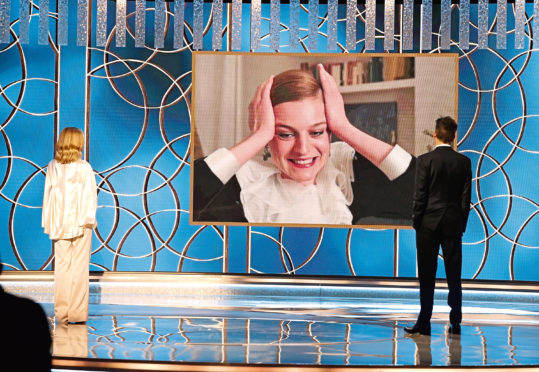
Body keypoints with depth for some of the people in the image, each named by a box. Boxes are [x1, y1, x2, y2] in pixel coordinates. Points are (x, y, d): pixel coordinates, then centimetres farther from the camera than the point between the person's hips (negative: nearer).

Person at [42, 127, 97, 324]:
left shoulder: (53, 167, 0)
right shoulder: (84, 168, -9)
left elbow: (47, 194, 4)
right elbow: (90, 195, -8)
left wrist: (48, 222, 9)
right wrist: (89, 219, 2)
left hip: (60, 224, 3)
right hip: (80, 222, -3)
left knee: (61, 267, 8)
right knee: (79, 267, 2)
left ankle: (61, 312, 9)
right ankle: (77, 313, 2)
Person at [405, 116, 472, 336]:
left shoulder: (425, 160, -7)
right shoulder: (464, 162, 1)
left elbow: (419, 195, -7)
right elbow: (466, 197, 3)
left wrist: (416, 222, 2)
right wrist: (462, 225, 11)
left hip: (429, 223, -2)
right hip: (453, 224, 2)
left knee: (427, 276, 1)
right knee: (454, 275, 7)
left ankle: (424, 323, 2)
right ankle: (455, 322, 7)